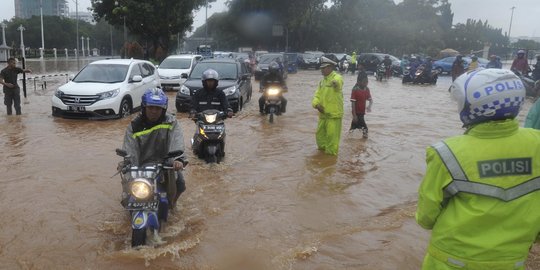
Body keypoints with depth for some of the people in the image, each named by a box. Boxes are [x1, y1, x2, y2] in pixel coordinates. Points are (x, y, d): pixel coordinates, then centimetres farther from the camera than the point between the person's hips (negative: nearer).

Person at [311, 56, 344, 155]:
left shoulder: (337, 78, -12)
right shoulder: (322, 81, 13)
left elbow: (338, 82, -38)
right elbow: (317, 95, 8)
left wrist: (335, 83, -63)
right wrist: (316, 104, -12)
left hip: (334, 114, -8)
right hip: (323, 113, 8)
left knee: (332, 135, -3)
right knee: (320, 134, 18)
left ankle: (331, 153, 10)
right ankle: (322, 149, 37)